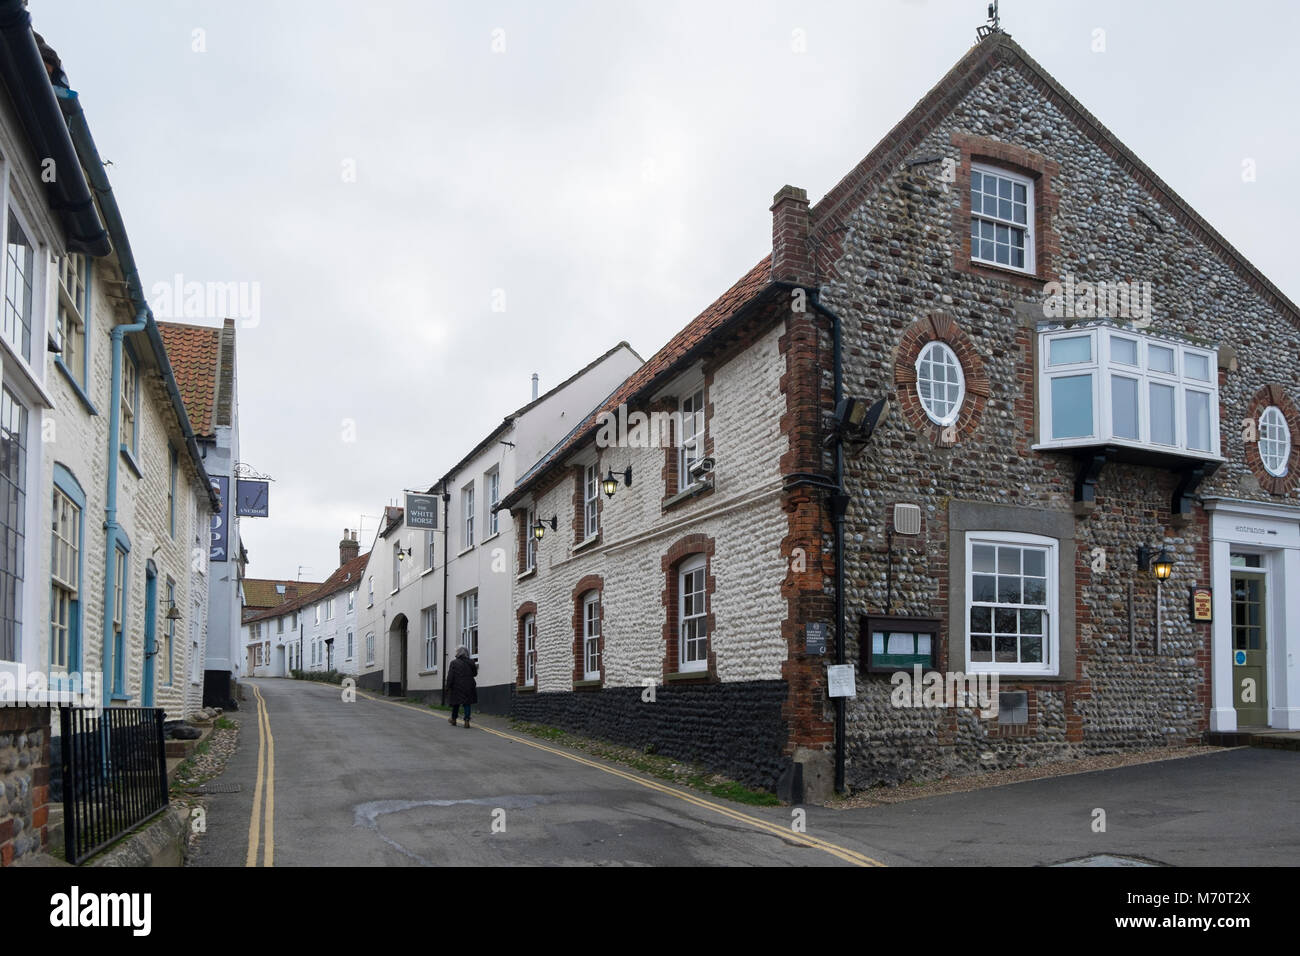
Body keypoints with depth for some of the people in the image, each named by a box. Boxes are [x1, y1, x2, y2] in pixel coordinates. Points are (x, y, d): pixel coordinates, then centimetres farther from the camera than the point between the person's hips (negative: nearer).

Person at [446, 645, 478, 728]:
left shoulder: (454, 663, -9)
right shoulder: (470, 662, -3)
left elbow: (450, 677, -11)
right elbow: (474, 674, 9)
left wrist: (448, 687, -5)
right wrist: (476, 668, 29)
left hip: (457, 686, -1)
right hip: (468, 686, 1)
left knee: (456, 704, 15)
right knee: (467, 703, 4)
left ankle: (453, 720, 30)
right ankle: (467, 720, -8)